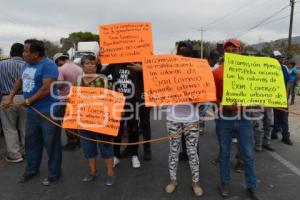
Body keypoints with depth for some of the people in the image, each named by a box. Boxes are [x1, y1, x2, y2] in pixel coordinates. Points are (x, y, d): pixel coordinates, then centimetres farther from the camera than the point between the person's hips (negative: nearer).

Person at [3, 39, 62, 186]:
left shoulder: (48, 65, -16)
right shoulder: (27, 65, 10)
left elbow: (47, 89, -25)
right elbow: (21, 81, 25)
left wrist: (28, 101, -15)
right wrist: (11, 97, 15)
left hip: (48, 112, -8)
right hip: (32, 112, 8)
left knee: (51, 144, 4)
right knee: (31, 142, 19)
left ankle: (54, 173, 21)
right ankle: (31, 170, 38)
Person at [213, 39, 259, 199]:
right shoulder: (217, 72, -1)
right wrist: (223, 105, -19)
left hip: (244, 117, 1)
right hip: (224, 117, -1)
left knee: (248, 154, 8)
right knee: (224, 153, 11)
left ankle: (251, 187, 26)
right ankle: (224, 183, 28)